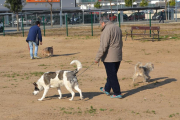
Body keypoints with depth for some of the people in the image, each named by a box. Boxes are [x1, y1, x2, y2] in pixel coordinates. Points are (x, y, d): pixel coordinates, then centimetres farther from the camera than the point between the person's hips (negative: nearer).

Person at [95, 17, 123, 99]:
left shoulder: (107, 30, -16)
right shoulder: (118, 28, 12)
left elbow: (103, 46, -21)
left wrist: (98, 58, -18)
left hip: (109, 57, -9)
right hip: (118, 57, 9)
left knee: (112, 76, -1)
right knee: (112, 74, 19)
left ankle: (117, 93, 1)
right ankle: (107, 89, 34)